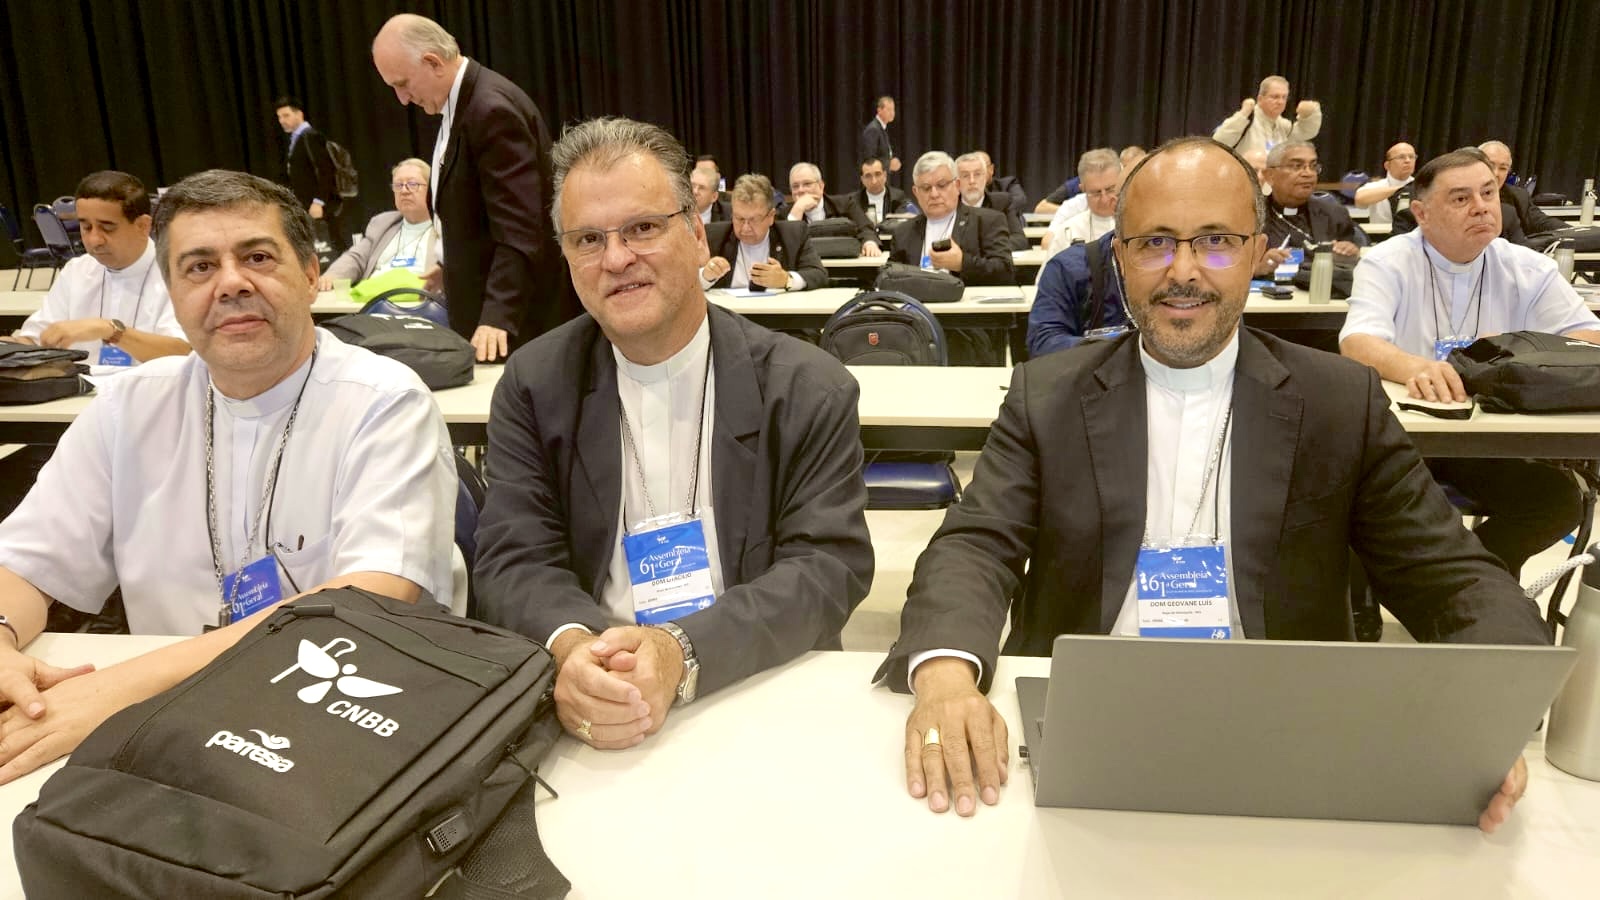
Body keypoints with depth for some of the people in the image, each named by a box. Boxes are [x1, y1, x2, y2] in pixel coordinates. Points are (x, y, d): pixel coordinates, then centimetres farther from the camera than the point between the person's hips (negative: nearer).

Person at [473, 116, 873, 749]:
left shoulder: (809, 390, -2)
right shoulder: (534, 387, 5)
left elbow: (831, 565, -7)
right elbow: (515, 562, 0)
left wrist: (680, 652, -23)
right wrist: (572, 648, -23)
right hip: (584, 710, 2)